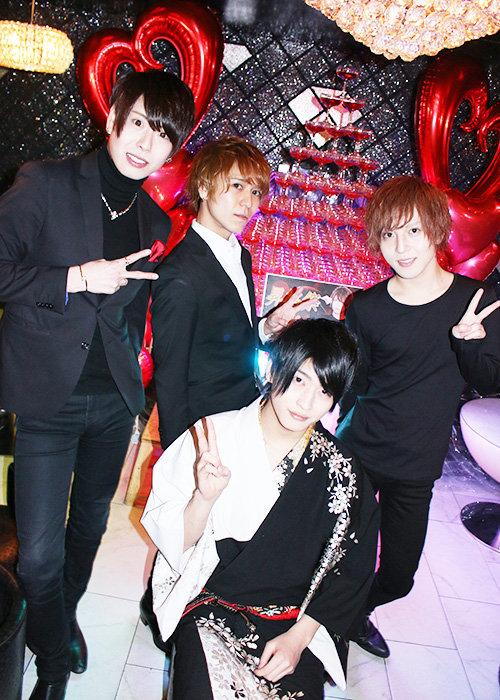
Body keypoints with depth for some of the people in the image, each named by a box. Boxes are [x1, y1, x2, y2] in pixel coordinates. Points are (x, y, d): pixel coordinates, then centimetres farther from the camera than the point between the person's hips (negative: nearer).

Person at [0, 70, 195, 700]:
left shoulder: (155, 223, 8)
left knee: (90, 525, 21)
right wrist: (77, 279, -17)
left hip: (114, 400, 5)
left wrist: (131, 375, 13)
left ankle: (66, 612, 51)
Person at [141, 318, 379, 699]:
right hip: (210, 606, 0)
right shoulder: (212, 437, -9)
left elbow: (347, 574, 3)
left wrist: (299, 636, -6)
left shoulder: (340, 472, -6)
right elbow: (174, 540, -5)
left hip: (299, 620, 1)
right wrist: (205, 496, -24)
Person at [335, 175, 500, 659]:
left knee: (397, 578, 16)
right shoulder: (366, 308, -9)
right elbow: (350, 386, 0)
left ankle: (356, 613, 49)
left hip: (419, 471, 2)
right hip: (359, 456, -2)